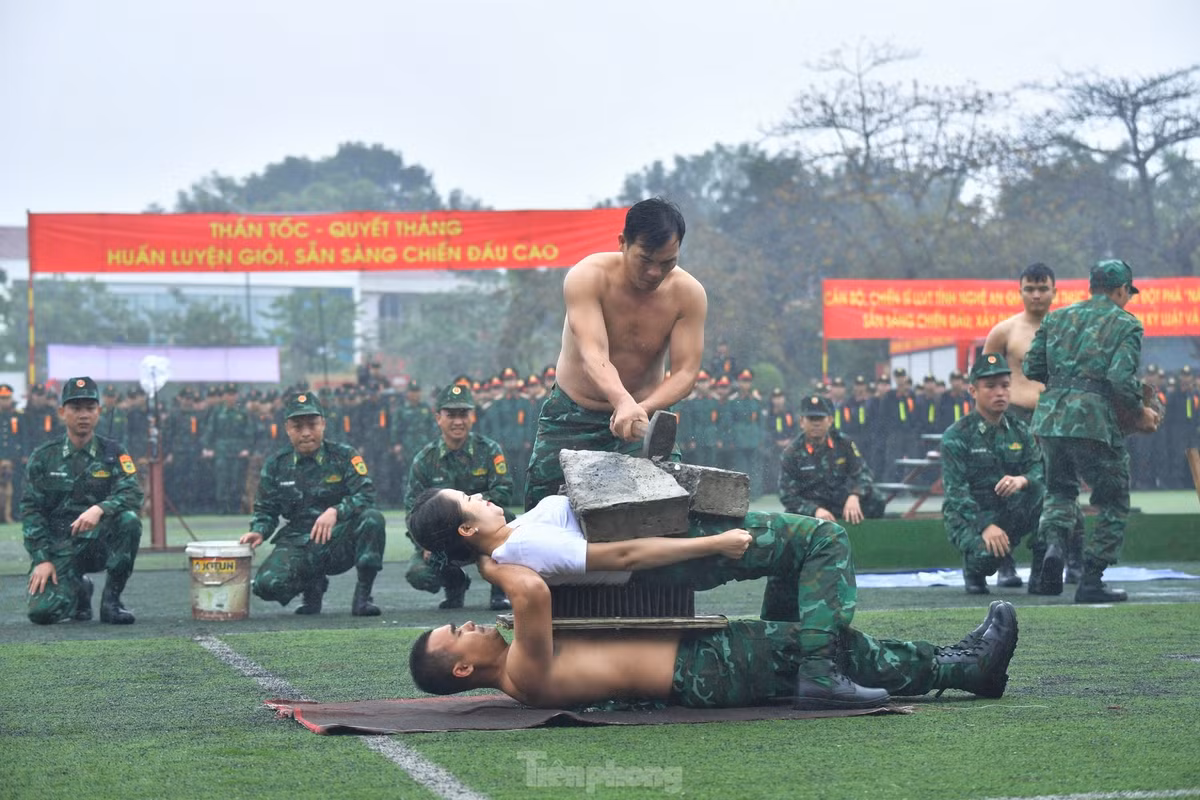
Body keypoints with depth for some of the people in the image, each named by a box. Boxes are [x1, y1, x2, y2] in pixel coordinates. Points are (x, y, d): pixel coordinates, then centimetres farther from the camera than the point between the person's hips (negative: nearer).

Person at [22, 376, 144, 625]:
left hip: (99, 540, 0)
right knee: (42, 612, -22)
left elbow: (132, 494, -13)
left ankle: (111, 600, -13)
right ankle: (79, 591, 16)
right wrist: (42, 559, -11)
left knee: (128, 520, -32)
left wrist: (100, 509, -34)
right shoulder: (44, 457, 3)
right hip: (59, 546, 0)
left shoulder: (113, 453, 2)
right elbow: (31, 510, 0)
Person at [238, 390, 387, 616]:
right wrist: (258, 532, -10)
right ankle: (312, 585, 11)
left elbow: (366, 494, -13)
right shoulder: (276, 465, 6)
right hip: (299, 543, 2)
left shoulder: (344, 456, -2)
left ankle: (363, 595, -15)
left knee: (372, 518, -32)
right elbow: (265, 510, 13)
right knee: (267, 584, -26)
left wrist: (335, 511, -30)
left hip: (341, 542, -2)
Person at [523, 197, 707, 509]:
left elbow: (685, 372, -19)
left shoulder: (688, 294, -15)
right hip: (572, 417, -1)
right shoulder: (587, 277, -23)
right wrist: (624, 402, -56)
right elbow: (593, 356, -36)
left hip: (646, 413, 1)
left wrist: (643, 408, -40)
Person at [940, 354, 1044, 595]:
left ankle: (1044, 565, -10)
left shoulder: (1020, 432, 8)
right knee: (988, 553, -35)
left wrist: (1022, 480, -31)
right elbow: (956, 491, -15)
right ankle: (973, 567, 3)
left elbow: (1040, 470, -6)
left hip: (1010, 513, 4)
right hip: (969, 517, -4)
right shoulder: (956, 436, -7)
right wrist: (985, 526, -29)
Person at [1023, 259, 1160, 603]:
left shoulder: (1057, 317, 16)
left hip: (1050, 417, 5)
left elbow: (1031, 368, 13)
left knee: (1060, 489, 25)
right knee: (1113, 503, 10)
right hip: (1094, 422, -5)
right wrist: (1141, 414, 3)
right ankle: (1091, 581, 5)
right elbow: (1122, 378, -12)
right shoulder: (1126, 324, 2)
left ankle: (1054, 545, -4)